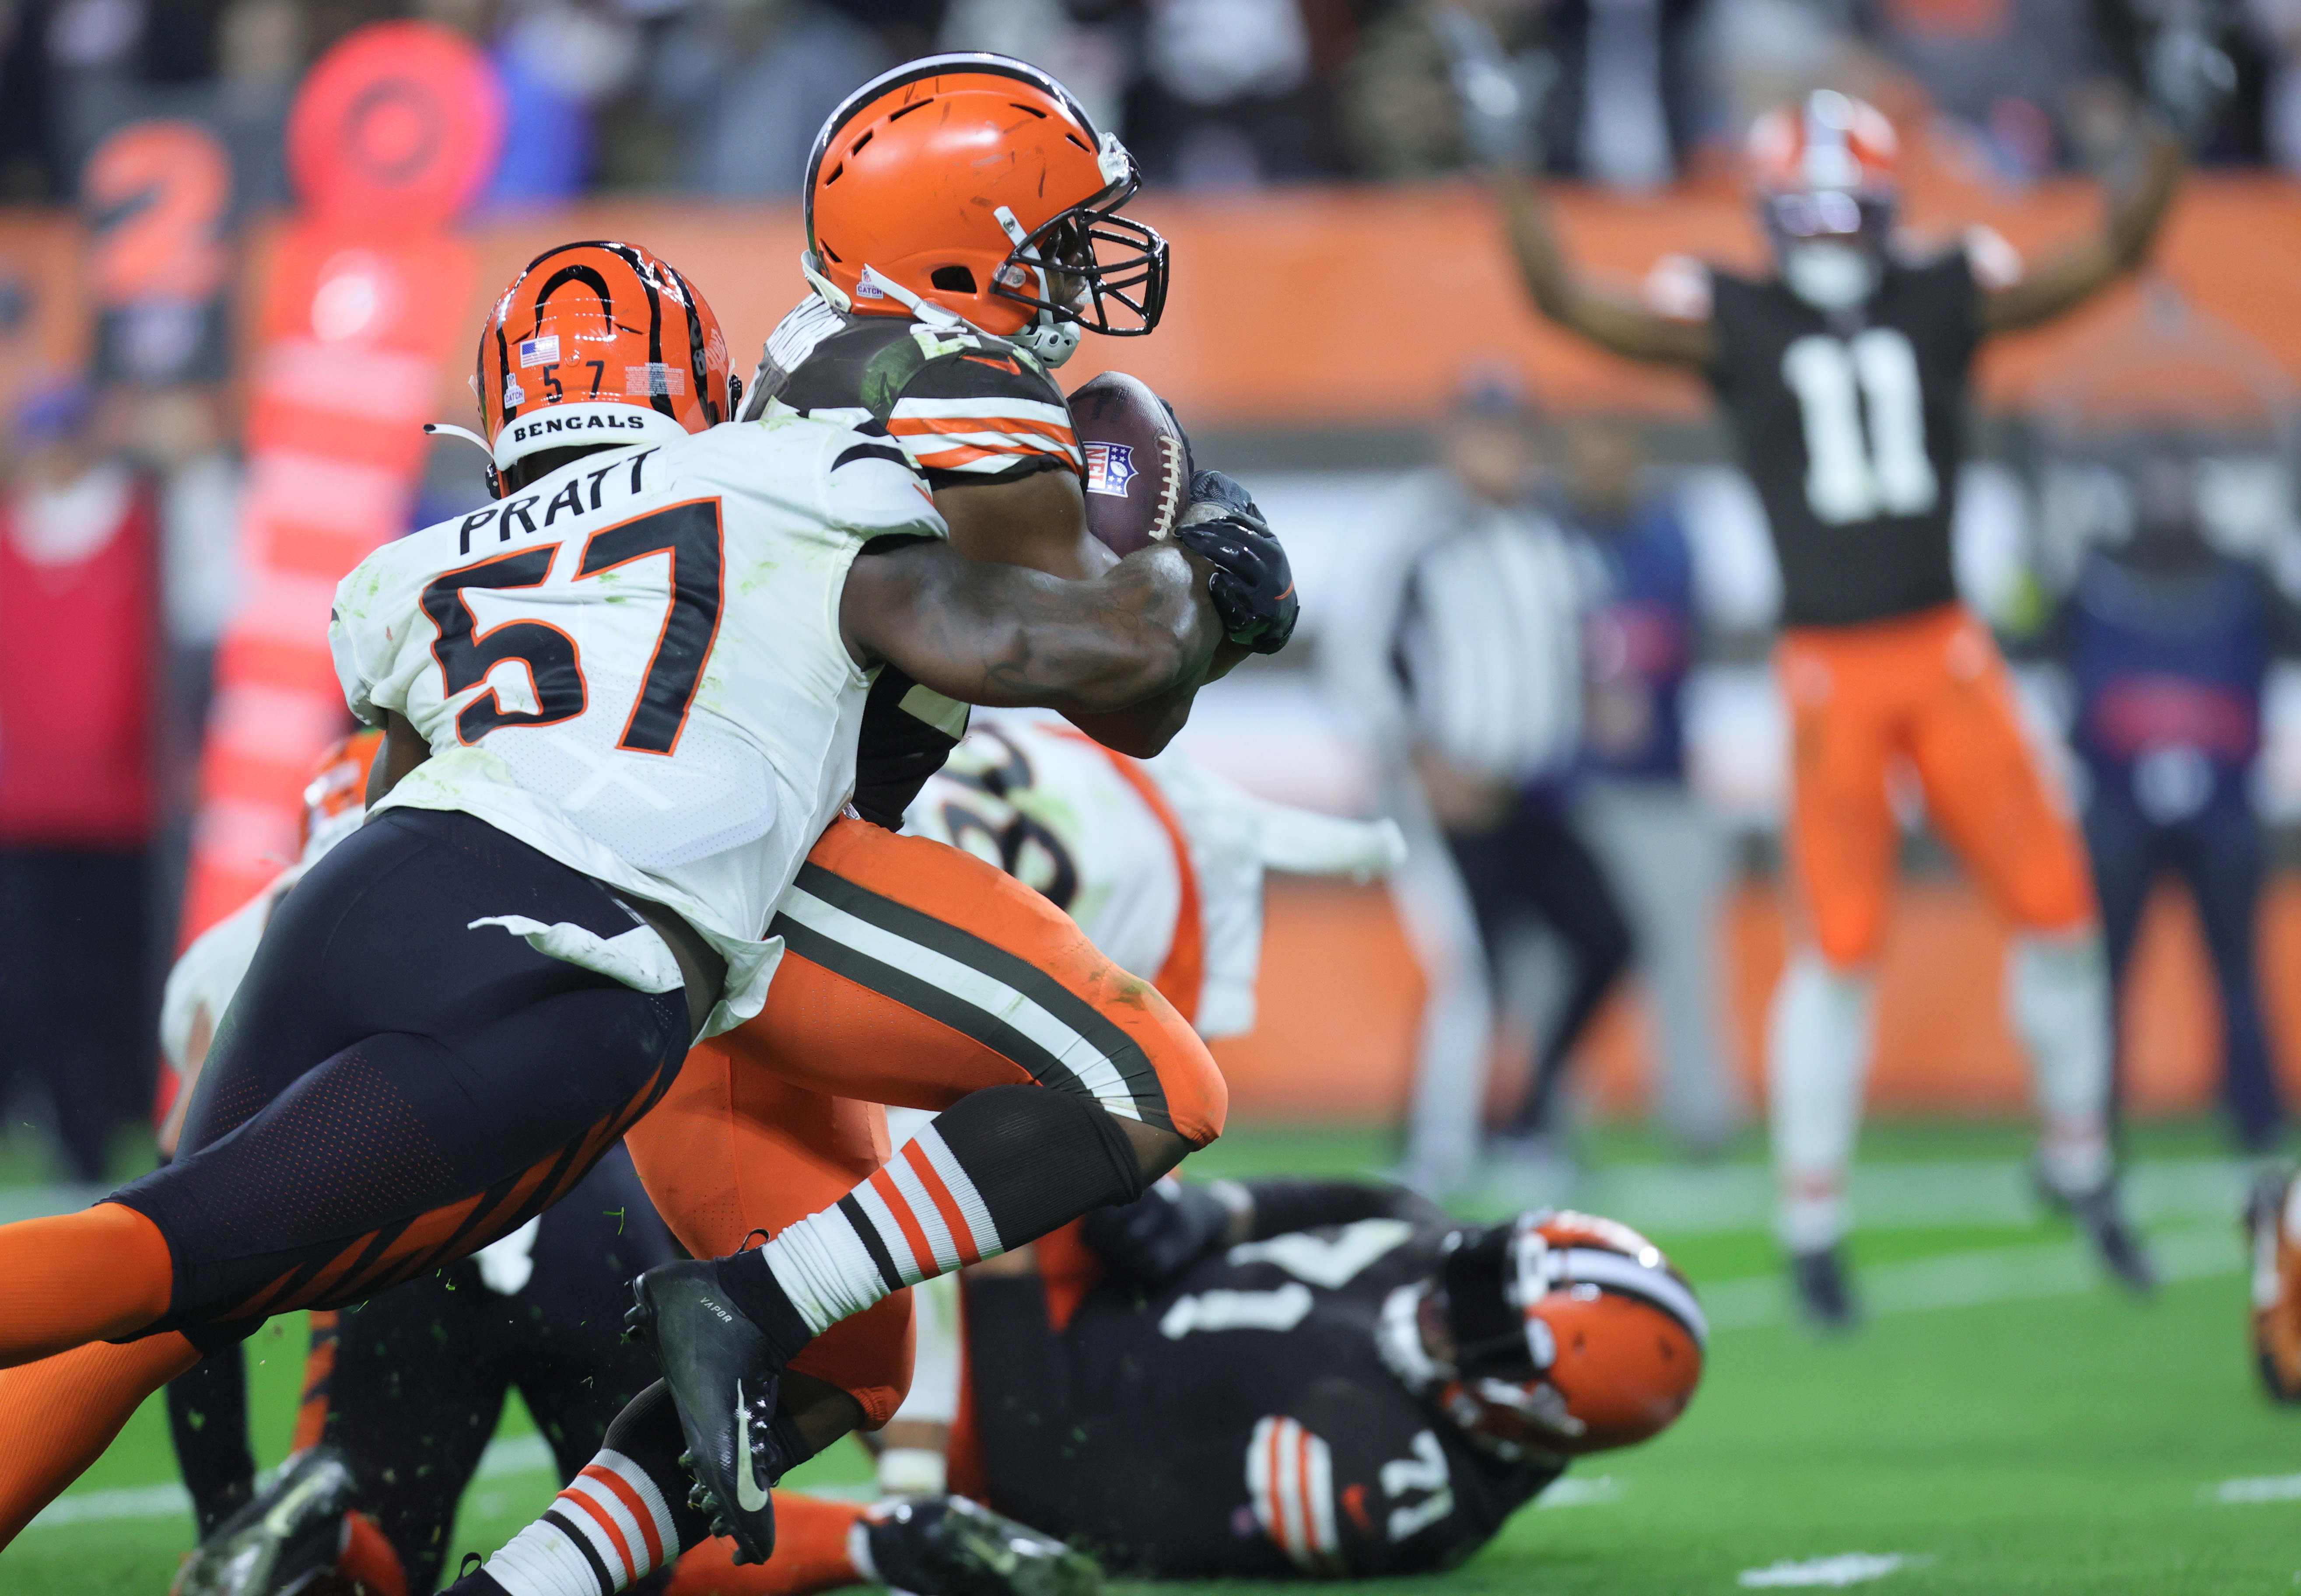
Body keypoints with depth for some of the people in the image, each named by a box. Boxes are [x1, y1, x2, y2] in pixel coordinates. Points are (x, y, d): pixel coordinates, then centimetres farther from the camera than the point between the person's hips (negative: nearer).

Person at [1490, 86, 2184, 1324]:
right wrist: (1523, 217, -26)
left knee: (2057, 907, 1)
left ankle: (2077, 1162, 22)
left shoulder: (1941, 303, 7)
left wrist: (2153, 183, -14)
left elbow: (2103, 261, 3)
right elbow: (1576, 308, -10)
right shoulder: (1735, 324, 0)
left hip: (1946, 652, 3)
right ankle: (1812, 1221, 9)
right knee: (1838, 950, -4)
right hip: (1830, 668, -3)